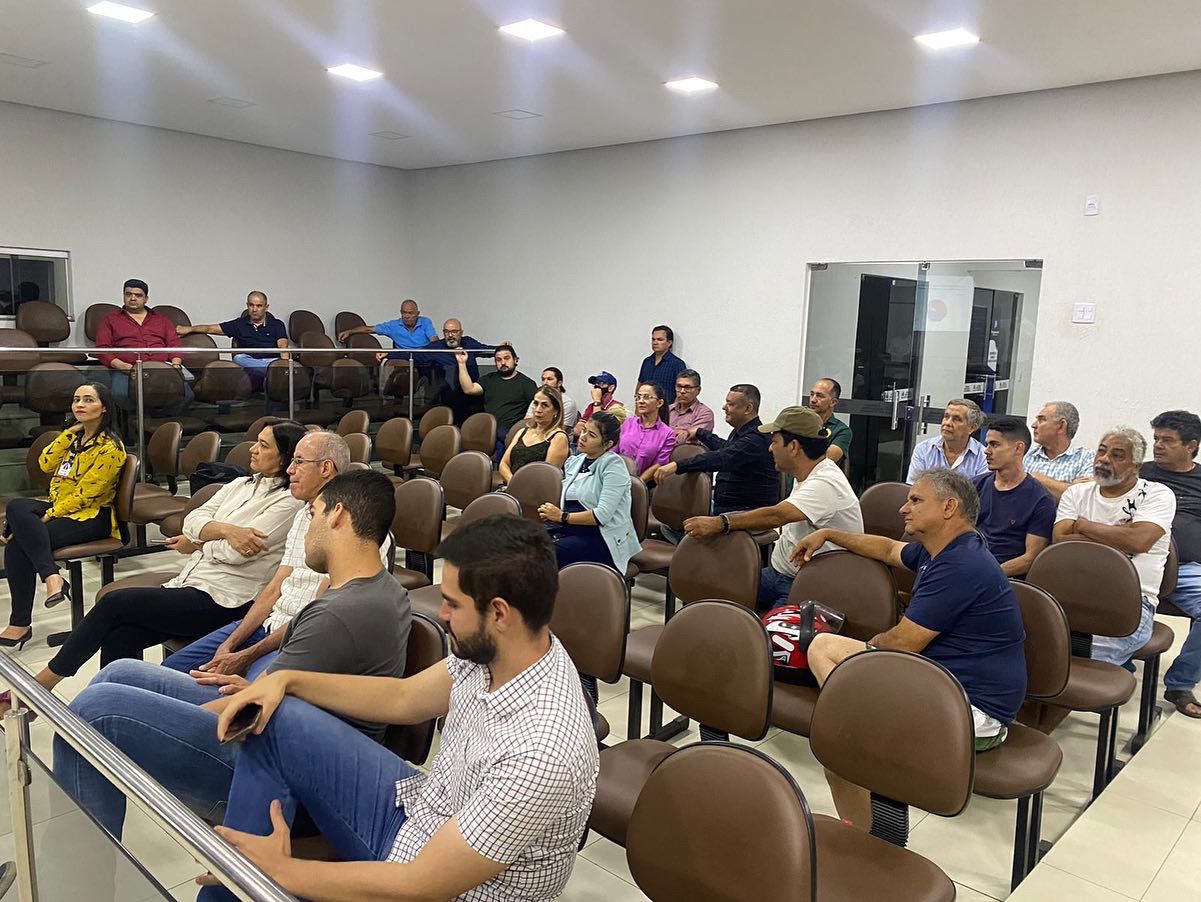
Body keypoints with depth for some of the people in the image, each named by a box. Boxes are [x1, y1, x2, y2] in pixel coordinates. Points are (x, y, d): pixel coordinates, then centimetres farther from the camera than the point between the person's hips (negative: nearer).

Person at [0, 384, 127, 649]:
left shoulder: (110, 448, -12)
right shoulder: (76, 436, 14)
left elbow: (84, 495, -16)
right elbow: (46, 465, 1)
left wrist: (47, 517, -17)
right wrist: (69, 433, -4)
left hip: (92, 516, -8)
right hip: (60, 506, 8)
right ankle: (51, 577, -29)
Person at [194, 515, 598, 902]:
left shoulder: (542, 754, -36)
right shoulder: (491, 651, -12)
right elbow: (402, 698, 6)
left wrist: (279, 870, -18)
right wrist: (285, 679, -3)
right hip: (416, 810, 7)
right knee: (275, 722, -2)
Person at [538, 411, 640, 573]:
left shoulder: (613, 464, -6)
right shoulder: (573, 461, 18)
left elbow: (603, 515, -16)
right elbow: (563, 502, 16)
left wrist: (563, 517, -16)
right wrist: (550, 513, -6)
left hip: (602, 536, -7)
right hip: (568, 528, 7)